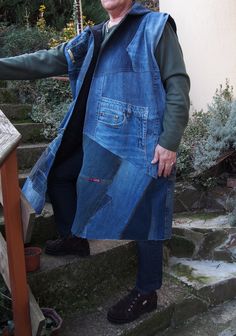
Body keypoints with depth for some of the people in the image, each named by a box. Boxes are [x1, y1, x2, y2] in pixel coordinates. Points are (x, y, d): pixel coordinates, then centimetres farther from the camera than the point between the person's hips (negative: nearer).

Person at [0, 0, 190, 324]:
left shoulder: (155, 27, -3)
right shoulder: (92, 37, 16)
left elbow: (177, 85, -9)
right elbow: (48, 61, 12)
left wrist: (170, 141, -16)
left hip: (137, 143, -7)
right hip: (93, 138, 8)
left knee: (143, 216, 0)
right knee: (56, 174, 19)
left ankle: (146, 293, 19)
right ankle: (75, 238, 40)